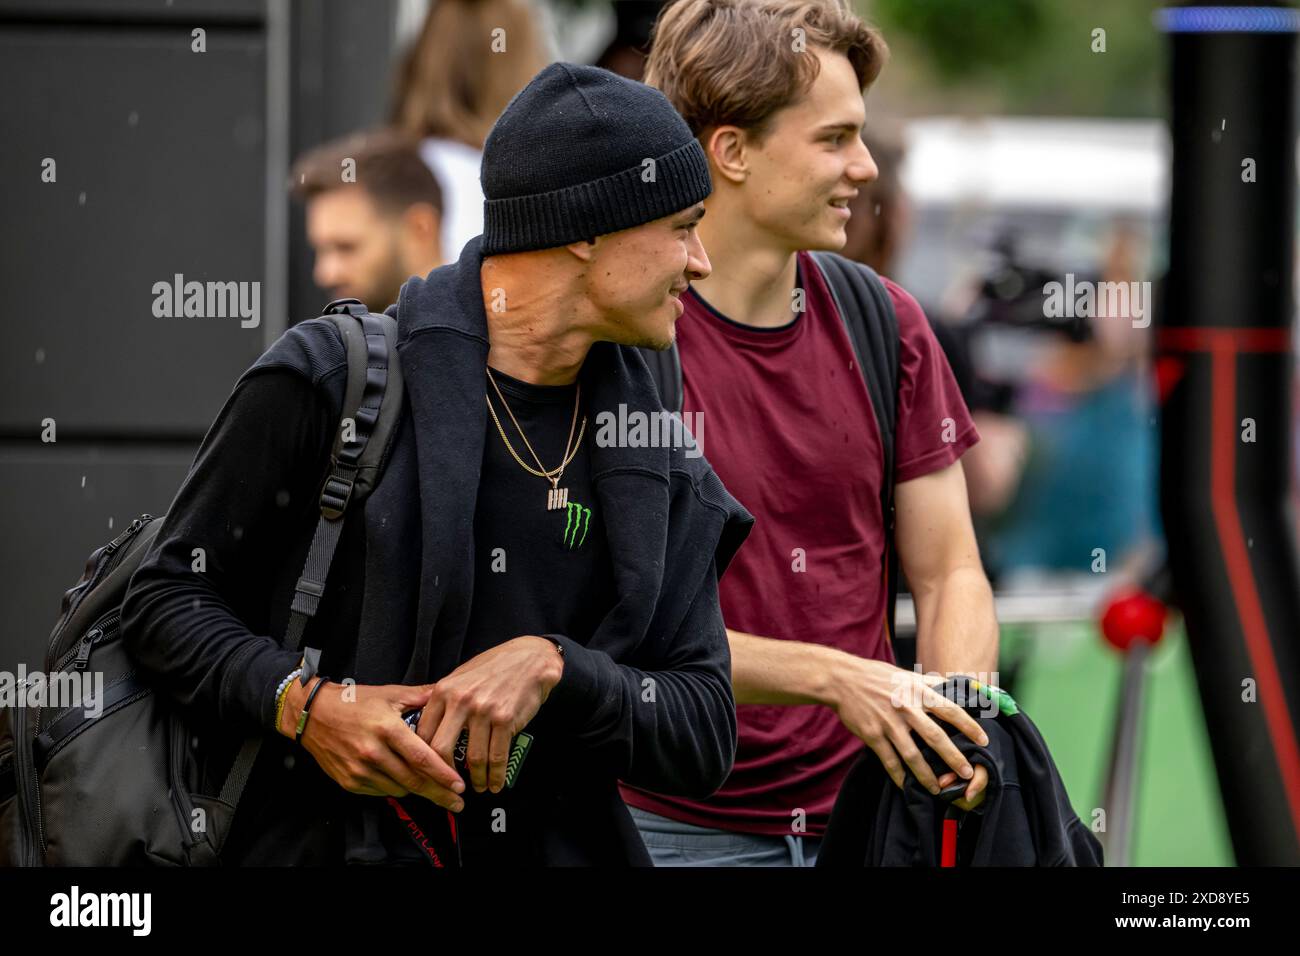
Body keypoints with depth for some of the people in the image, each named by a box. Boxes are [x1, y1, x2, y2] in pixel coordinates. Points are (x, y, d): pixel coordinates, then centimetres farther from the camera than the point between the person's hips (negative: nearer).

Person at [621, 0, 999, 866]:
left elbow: (948, 574, 8)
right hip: (679, 825, -4)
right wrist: (835, 679, -23)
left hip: (862, 807, 4)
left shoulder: (886, 324, 7)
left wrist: (956, 715, -12)